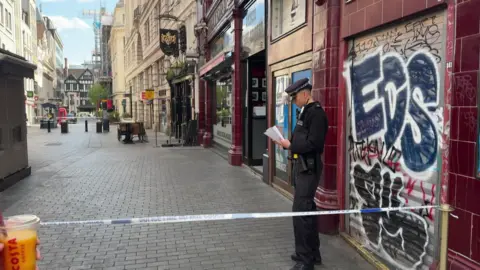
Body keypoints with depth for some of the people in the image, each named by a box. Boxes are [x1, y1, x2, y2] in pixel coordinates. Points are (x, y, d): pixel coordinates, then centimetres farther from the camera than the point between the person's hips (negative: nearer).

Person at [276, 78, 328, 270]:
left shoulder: (316, 113, -15)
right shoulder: (305, 112, 15)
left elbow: (314, 143, -23)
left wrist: (290, 146, -16)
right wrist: (288, 142, 0)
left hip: (309, 167, -10)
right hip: (302, 166, 10)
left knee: (301, 211, -8)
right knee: (307, 209, 16)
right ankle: (312, 252, 30)